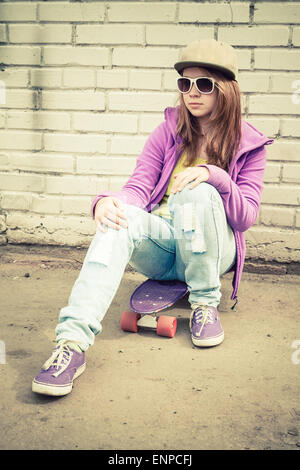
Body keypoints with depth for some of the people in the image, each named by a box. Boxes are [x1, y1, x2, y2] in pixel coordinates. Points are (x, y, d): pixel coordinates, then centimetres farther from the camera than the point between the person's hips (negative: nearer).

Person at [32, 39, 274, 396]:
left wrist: (216, 176, -25)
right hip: (160, 247, 2)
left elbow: (245, 218, -6)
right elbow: (139, 187, -4)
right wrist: (109, 201, -28)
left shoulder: (249, 145, 2)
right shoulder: (168, 132, 6)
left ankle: (205, 305, -16)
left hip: (212, 251, -1)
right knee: (121, 217, -32)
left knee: (198, 191, -32)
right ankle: (73, 341, -46)